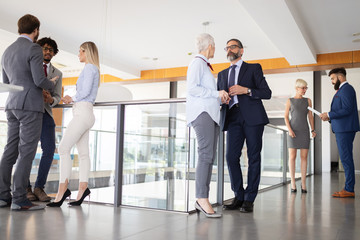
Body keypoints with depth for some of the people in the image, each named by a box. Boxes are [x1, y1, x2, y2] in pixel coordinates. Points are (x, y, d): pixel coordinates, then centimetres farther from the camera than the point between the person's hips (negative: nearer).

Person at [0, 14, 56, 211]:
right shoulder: (34, 49, -9)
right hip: (30, 106, -8)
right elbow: (40, 80, -16)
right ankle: (19, 199, -8)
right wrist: (51, 84, 5)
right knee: (26, 151, -8)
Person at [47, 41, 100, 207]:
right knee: (83, 153, 3)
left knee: (64, 149, -16)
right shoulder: (93, 70, 25)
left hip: (83, 112, -10)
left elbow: (85, 91, -15)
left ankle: (62, 189, -18)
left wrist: (72, 99, 0)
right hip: (85, 114, 10)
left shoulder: (90, 67, -4)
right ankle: (82, 190, 1)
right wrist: (71, 99, 13)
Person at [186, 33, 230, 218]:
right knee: (206, 154, -18)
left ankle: (201, 201, 0)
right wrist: (216, 93, -10)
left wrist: (220, 97, 18)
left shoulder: (205, 65, 29)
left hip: (211, 113, 9)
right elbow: (192, 88, -12)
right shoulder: (197, 62, 0)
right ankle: (202, 198, -20)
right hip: (201, 112, -9)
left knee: (209, 157, 0)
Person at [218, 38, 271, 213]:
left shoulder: (254, 68, 12)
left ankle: (249, 200, 5)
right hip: (232, 118, 3)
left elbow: (267, 93, 3)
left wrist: (246, 90, -10)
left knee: (253, 158, -2)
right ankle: (239, 197, 7)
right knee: (231, 157, -6)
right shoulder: (222, 74, 24)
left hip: (252, 117, -3)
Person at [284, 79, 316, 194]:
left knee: (304, 157, -1)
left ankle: (303, 183, 6)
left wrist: (313, 130, -5)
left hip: (304, 131, 2)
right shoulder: (290, 101, 5)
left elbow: (310, 116, 9)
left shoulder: (308, 100, 11)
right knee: (292, 157, -5)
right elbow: (286, 117, 1)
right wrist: (289, 130, -14)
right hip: (293, 131, -2)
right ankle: (293, 183, 2)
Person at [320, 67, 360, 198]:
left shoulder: (346, 89, -9)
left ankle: (349, 189, -4)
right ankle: (348, 189, 15)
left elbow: (347, 110, -20)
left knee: (346, 158, -8)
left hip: (345, 129, -11)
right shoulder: (342, 90, 23)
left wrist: (329, 114, -14)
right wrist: (329, 118, 12)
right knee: (346, 159, 10)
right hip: (342, 129, 11)